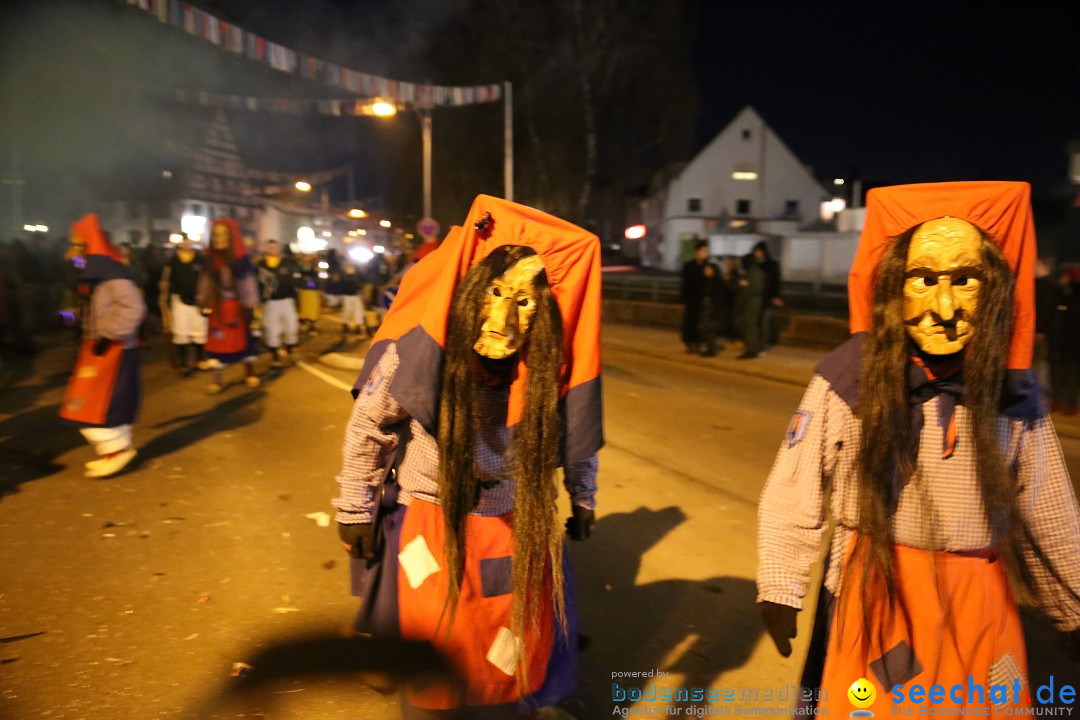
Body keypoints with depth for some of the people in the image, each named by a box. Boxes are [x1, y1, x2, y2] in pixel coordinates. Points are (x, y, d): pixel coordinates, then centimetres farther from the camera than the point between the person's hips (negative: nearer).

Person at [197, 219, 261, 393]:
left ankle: (251, 373, 29)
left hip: (237, 306, -3)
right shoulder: (211, 259, -1)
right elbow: (206, 282, 7)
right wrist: (204, 303, 5)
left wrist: (249, 307, -12)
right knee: (217, 341, 4)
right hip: (218, 306, 3)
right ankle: (218, 378, 14)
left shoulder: (240, 259, -12)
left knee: (244, 338, 11)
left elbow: (248, 283, -11)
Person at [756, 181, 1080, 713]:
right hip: (871, 590, -2)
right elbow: (792, 494, -10)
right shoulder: (847, 381, -16)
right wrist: (780, 588, -7)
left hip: (978, 600, 3)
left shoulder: (1014, 393, -6)